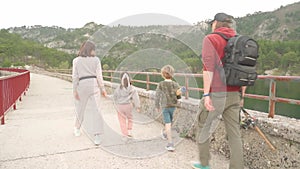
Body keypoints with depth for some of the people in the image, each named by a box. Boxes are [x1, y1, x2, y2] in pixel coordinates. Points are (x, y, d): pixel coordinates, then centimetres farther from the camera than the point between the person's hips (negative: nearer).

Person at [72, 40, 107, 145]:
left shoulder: (76, 60, 4)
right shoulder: (96, 59, 2)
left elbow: (75, 76, 0)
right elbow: (99, 75, -1)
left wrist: (75, 90, 2)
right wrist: (102, 88, 5)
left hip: (82, 85, 1)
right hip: (94, 84, -1)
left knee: (80, 108, 18)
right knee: (96, 110, -2)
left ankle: (77, 129, 38)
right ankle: (97, 135, -7)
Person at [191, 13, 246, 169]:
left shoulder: (210, 39, -4)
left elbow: (208, 66, -16)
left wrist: (206, 94, -18)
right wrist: (241, 94, 19)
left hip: (216, 93, -5)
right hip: (234, 95, 6)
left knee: (203, 129, 13)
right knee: (234, 134, 8)